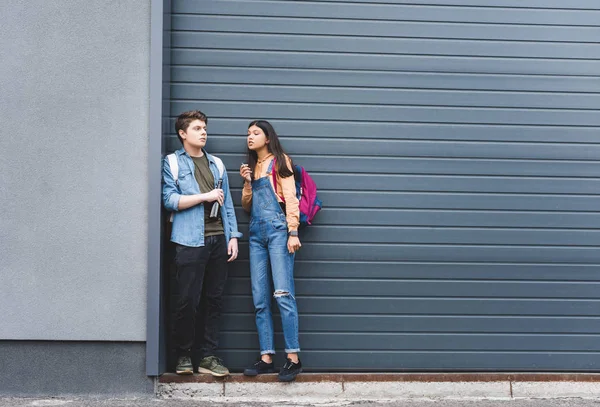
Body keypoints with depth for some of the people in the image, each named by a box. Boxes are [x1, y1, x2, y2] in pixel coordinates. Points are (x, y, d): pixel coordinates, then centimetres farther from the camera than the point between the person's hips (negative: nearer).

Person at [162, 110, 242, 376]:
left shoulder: (216, 164, 18)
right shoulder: (172, 163, 5)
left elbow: (227, 203, 16)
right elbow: (169, 199, -6)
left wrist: (233, 236, 8)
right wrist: (205, 196, -9)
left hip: (218, 240, 5)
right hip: (191, 241, -4)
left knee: (214, 300, 5)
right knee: (187, 301, -5)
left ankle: (207, 356, 10)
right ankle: (184, 354, 11)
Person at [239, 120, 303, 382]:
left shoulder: (279, 162, 5)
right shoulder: (252, 166, 23)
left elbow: (290, 198, -4)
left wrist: (293, 233, -14)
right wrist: (247, 182, 5)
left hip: (277, 230, -7)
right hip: (256, 233, 7)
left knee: (283, 294, -14)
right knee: (260, 300, 1)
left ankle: (293, 358, -14)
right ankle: (266, 358, 2)